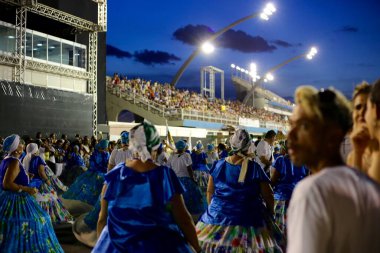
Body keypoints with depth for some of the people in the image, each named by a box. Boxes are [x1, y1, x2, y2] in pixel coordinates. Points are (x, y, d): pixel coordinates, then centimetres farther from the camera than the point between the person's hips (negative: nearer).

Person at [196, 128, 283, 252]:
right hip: (248, 221, -3)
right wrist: (270, 213, 12)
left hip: (218, 217, 3)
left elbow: (210, 192, 7)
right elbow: (268, 196, -5)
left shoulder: (218, 165, -2)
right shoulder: (254, 167, -10)